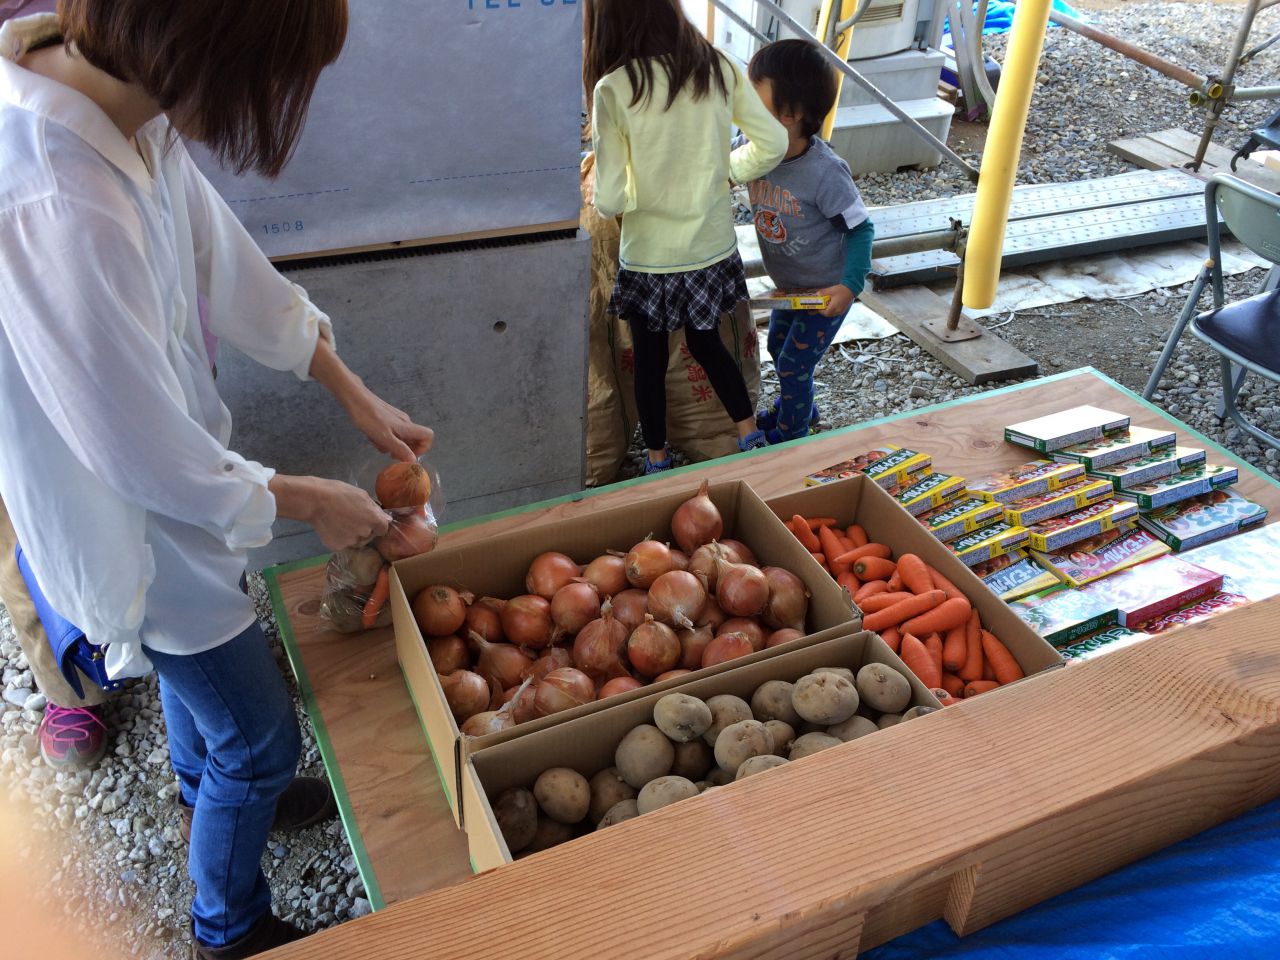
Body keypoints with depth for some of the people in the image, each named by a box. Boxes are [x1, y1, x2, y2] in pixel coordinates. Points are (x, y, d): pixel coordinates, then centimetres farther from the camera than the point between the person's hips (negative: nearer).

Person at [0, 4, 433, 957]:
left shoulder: (122, 104, -14)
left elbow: (232, 269, 0)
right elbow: (151, 460, -30)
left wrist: (356, 394, 5)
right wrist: (311, 501, -14)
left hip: (164, 464, 9)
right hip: (133, 521, -8)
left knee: (200, 665, 33)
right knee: (259, 735, 13)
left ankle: (209, 793, 65)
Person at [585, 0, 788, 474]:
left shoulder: (613, 89, -19)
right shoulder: (718, 68, -6)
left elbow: (610, 200, -19)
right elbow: (773, 143, -2)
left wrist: (641, 191, 3)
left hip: (650, 259, -4)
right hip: (713, 249, 4)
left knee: (650, 359, 17)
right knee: (707, 344, 26)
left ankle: (658, 462, 32)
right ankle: (752, 439, 30)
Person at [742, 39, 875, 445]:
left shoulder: (825, 172, -31)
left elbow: (861, 228, -21)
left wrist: (850, 286, -28)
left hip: (826, 291, -7)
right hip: (789, 285, 7)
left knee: (793, 364, 5)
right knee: (778, 347, 25)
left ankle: (791, 434, 31)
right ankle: (798, 407, 52)